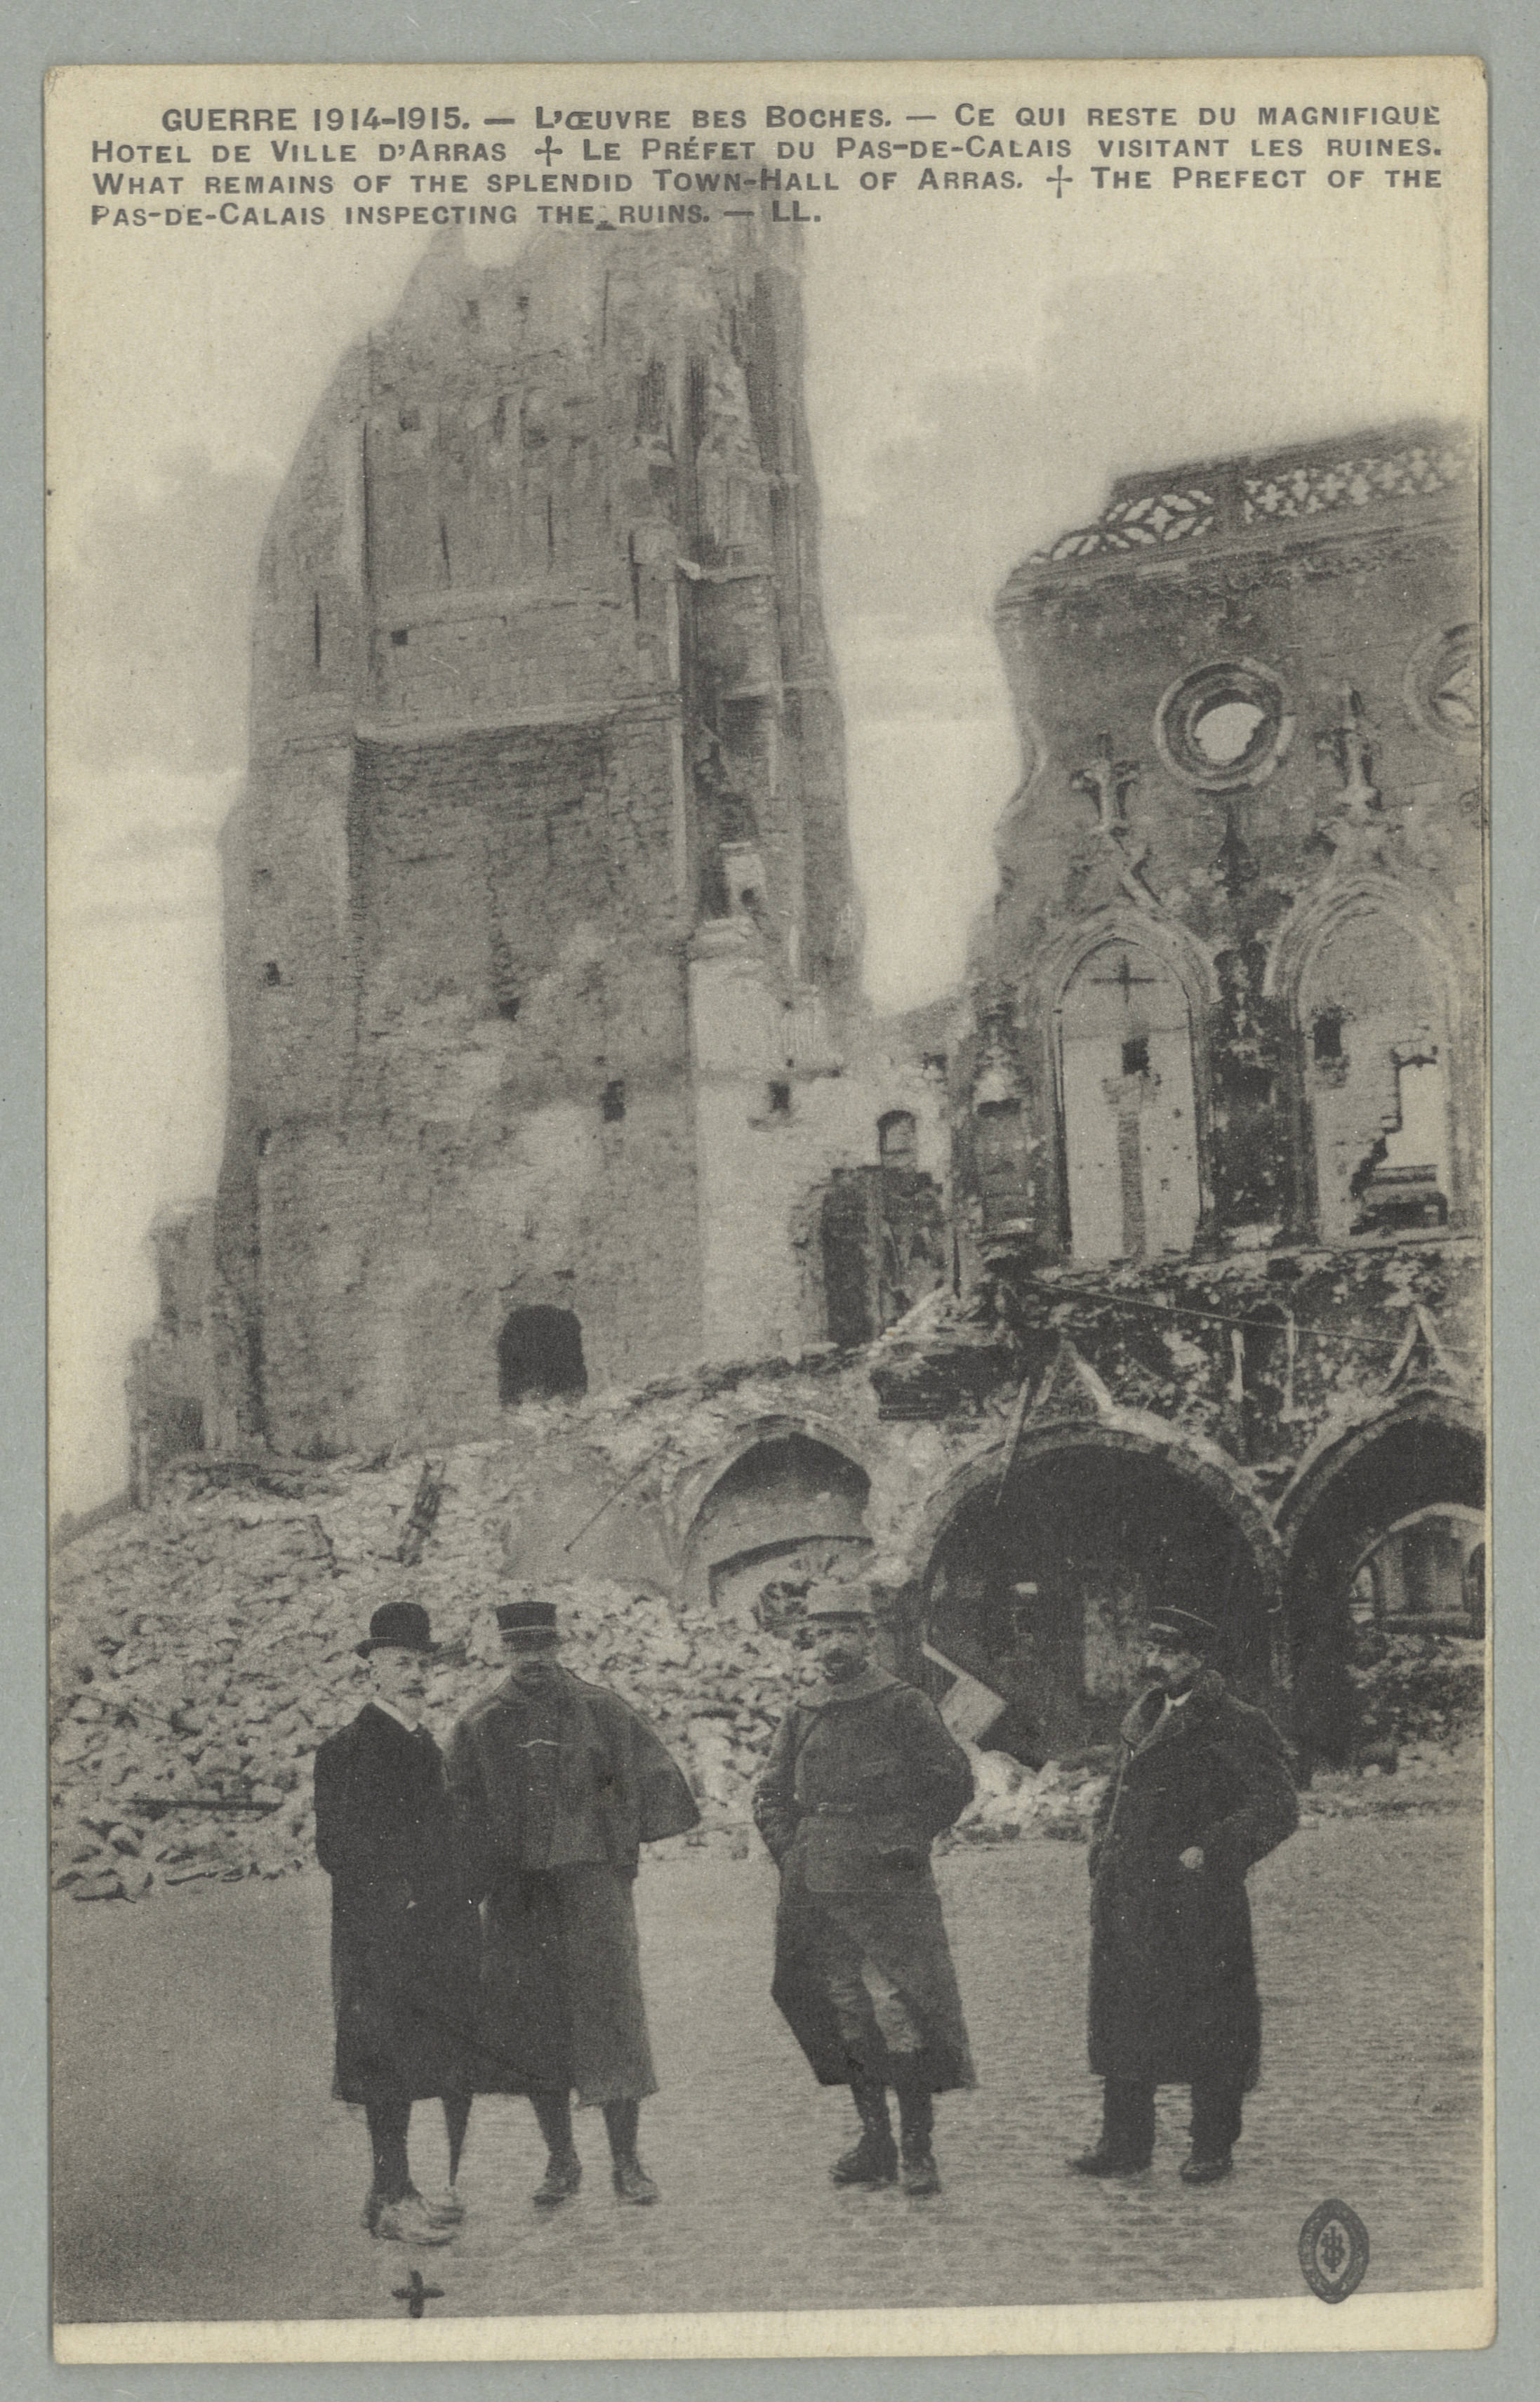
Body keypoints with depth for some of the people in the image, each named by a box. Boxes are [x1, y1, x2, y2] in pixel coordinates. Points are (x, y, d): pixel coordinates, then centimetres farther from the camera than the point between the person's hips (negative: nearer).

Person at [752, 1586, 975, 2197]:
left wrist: (908, 1843, -4)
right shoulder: (800, 1715, 11)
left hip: (889, 1885, -5)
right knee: (847, 2014, 9)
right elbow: (770, 1795, 20)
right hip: (819, 1889, 5)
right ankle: (874, 2142, 18)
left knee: (901, 2013, -8)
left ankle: (918, 2150, 0)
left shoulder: (903, 1706, -1)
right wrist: (791, 1854, 6)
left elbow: (954, 1782, 1)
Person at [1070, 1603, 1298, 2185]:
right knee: (1120, 2016, 8)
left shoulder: (1233, 1727, -8)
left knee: (1208, 2025, 2)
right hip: (1128, 1898, 7)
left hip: (1196, 1902, -7)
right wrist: (1102, 1852, 14)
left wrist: (1210, 1852, -16)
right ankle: (1125, 2142, 17)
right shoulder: (1144, 1717, 15)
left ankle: (1213, 2148, 14)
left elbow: (1277, 1808, -11)